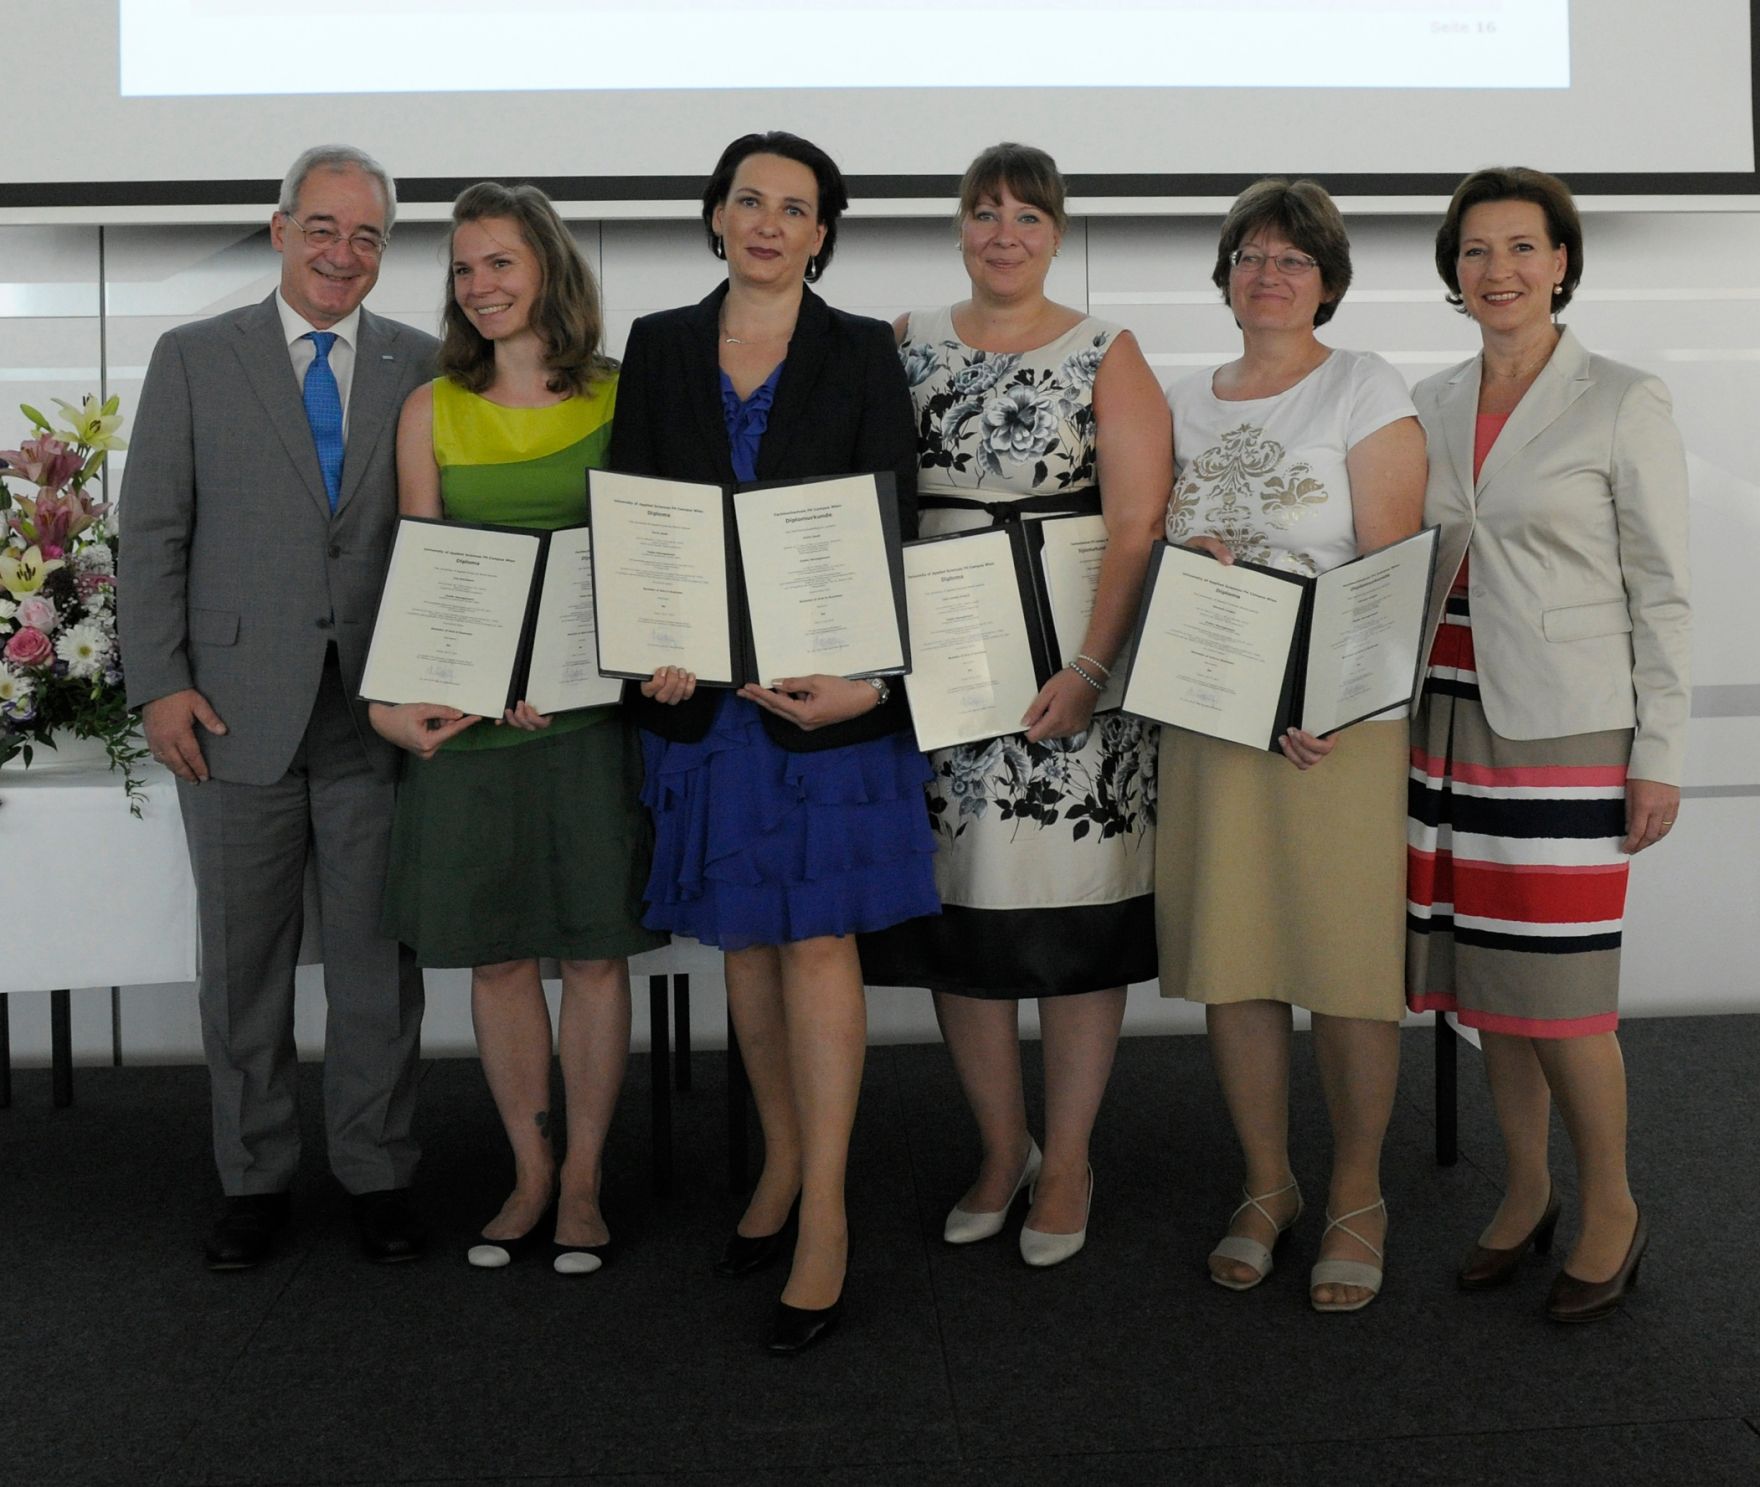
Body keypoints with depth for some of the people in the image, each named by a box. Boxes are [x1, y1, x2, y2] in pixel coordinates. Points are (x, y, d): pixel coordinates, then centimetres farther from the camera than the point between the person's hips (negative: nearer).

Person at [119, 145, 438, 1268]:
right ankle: (256, 1178, 24)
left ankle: (379, 1175, 22)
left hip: (377, 712, 0)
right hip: (236, 710, 0)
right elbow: (152, 532, 3)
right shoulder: (193, 360, 5)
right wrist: (160, 683, -5)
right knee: (243, 963, 10)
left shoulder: (423, 367, 7)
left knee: (379, 961, 7)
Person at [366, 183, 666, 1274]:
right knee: (496, 955, 7)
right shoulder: (432, 411, 7)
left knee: (596, 950, 4)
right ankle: (532, 1174, 23)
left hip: (593, 706, -1)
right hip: (468, 714, 2)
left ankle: (584, 1181, 19)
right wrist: (397, 698, -10)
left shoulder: (621, 397, 2)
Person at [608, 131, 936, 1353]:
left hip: (832, 682, -3)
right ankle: (780, 1163, 27)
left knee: (819, 936, -3)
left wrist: (864, 672, -17)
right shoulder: (661, 348, 9)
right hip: (704, 685, 3)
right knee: (745, 937, 11)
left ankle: (825, 1213, 3)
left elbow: (893, 527, -4)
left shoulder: (861, 354, 1)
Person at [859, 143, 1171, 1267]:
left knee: (1073, 915, 0)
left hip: (1073, 670, -3)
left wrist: (1090, 670, -18)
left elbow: (1138, 527, -8)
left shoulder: (1107, 357, 1)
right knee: (958, 904, 6)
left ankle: (1069, 1163, 16)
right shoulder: (907, 346, 11)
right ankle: (1002, 1149, 23)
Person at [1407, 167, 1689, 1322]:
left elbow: (1661, 591, -4)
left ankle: (1611, 1208, 16)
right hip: (1453, 713, 5)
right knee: (1484, 969, 10)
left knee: (1555, 980, -4)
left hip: (1566, 727, -5)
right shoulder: (1432, 406, 10)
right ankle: (1527, 1192, 26)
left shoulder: (1624, 403, -4)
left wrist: (1661, 756, -8)